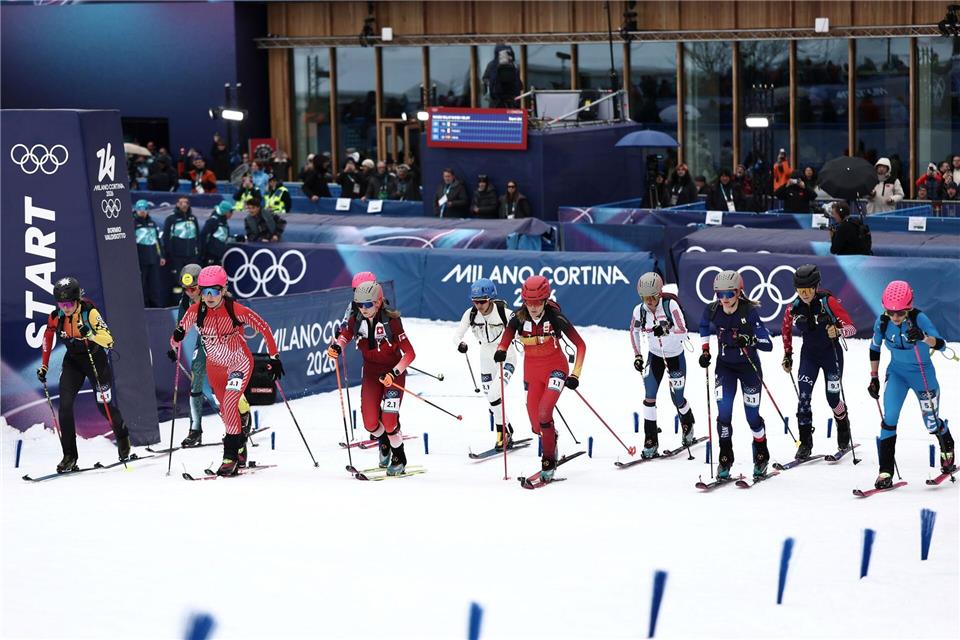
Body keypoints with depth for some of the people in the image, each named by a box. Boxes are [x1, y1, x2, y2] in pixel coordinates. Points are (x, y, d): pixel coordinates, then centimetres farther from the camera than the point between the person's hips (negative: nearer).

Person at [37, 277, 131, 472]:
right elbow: (48, 338, 7)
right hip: (72, 361, 3)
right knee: (65, 403, -14)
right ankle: (70, 456, -9)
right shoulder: (56, 317, -12)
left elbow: (108, 340, -31)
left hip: (95, 359, -3)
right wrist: (44, 367, 8)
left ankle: (122, 437, 38)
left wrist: (91, 335, -49)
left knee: (104, 405, 4)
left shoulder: (90, 312, -24)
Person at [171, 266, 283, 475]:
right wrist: (177, 337, -30)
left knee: (229, 405, -23)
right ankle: (240, 448, 35)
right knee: (225, 410, 14)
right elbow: (176, 338, -5)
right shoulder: (196, 311, -15)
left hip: (239, 363, -5)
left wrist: (274, 357, -12)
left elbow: (264, 328, -13)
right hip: (215, 366, 5)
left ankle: (231, 456, -15)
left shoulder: (236, 310, -25)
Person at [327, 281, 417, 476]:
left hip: (393, 372, -4)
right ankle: (384, 440, 32)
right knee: (370, 423, -4)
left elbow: (410, 353, -22)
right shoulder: (356, 319, -9)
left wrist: (394, 374, -33)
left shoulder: (391, 321, -23)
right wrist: (336, 347, -13)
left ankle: (399, 459, 9)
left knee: (389, 419, -15)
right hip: (371, 372, 4)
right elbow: (345, 335, 10)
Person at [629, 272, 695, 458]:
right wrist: (637, 356, 3)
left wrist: (666, 331, -48)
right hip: (654, 356, 2)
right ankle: (651, 442, -8)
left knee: (677, 399, 7)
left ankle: (688, 424, 41)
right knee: (649, 397, -12)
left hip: (675, 356, -2)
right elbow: (634, 331, 7)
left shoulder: (670, 305, -24)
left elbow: (683, 333, -29)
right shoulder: (640, 310, -14)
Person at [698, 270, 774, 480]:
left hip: (749, 366, -2)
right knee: (723, 412, -11)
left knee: (752, 415, 3)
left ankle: (762, 457, 26)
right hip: (724, 366, 2)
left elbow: (768, 345, -23)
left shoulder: (750, 312, -22)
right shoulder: (712, 310, -12)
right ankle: (725, 459, 1)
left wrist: (750, 339, -40)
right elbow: (704, 327, 14)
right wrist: (705, 350, 6)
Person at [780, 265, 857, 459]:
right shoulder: (794, 309, -8)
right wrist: (787, 355, 14)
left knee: (832, 397, 2)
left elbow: (851, 328, -24)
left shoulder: (828, 302, -20)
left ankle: (843, 428, 34)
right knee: (803, 396, -10)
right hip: (809, 354, 3)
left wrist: (838, 331, -45)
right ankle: (805, 442, -2)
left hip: (831, 353, -3)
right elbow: (786, 329, 13)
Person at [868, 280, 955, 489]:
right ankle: (885, 472, -13)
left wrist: (923, 337, -57)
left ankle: (947, 450, 43)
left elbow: (941, 344, -37)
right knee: (889, 418, -15)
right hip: (896, 372, 2)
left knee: (932, 422, 9)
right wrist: (874, 378, 4)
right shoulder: (882, 322, -14)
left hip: (922, 372, -2)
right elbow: (874, 348, 5)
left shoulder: (919, 318, -25)